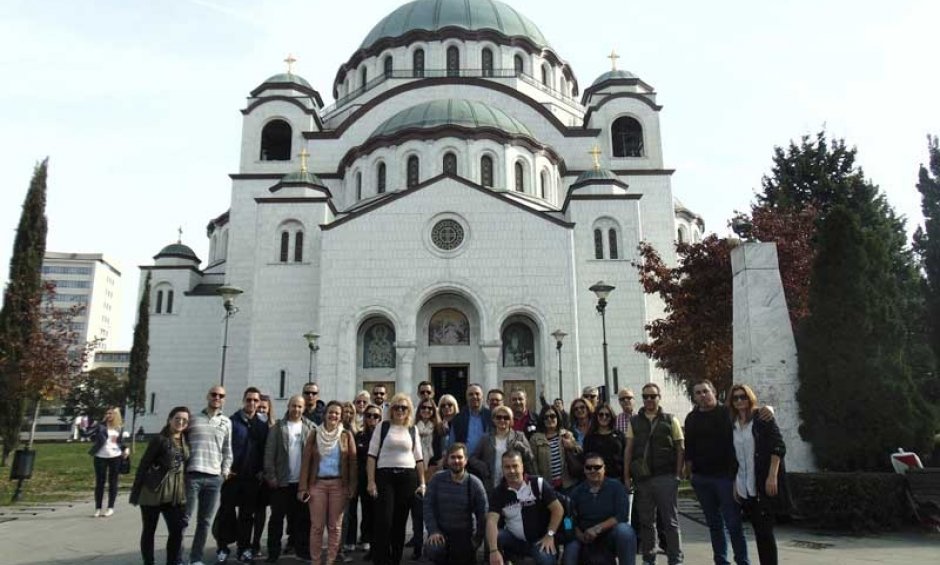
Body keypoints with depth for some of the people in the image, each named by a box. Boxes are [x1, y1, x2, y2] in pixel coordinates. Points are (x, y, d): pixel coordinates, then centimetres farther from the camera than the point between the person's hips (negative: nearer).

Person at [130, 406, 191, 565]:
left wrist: (187, 490, 7)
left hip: (176, 494, 4)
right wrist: (136, 492, -8)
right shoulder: (159, 439, -7)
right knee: (149, 530, 9)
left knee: (177, 531, 2)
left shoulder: (186, 441, 8)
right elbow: (143, 465, -6)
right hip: (154, 491, -4)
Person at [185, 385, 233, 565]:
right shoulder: (193, 419, 5)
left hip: (214, 477, 3)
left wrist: (225, 470, 6)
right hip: (192, 475, -2)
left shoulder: (226, 422, 11)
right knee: (185, 518, -1)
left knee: (205, 521, 8)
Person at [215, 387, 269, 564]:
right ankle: (222, 547, 15)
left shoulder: (262, 425, 7)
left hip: (252, 477, 2)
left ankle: (243, 547, 18)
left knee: (247, 514, 8)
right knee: (226, 512, 4)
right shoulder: (231, 421, -1)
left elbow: (265, 449, 7)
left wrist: (262, 470, -1)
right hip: (232, 475, -2)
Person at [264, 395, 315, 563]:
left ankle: (303, 548, 19)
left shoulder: (310, 428, 3)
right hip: (282, 480, -1)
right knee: (277, 517, 7)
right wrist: (271, 476, -10)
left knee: (303, 517, 9)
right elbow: (269, 453, -3)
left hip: (303, 481, 1)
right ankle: (273, 552, 15)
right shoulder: (278, 427, 0)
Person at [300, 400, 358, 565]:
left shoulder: (347, 435, 4)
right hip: (317, 483, 0)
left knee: (335, 526, 4)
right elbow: (306, 461, 1)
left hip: (338, 484, 0)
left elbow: (352, 462, 1)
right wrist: (303, 487, -6)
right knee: (317, 525, 1)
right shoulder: (315, 434, 4)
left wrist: (352, 487, -7)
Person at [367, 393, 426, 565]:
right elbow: (372, 455, 0)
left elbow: (419, 459, 11)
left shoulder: (412, 430, 10)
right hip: (385, 476, -2)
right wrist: (371, 481, -8)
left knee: (400, 522, 8)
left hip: (408, 478, 2)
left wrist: (422, 483, 5)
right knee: (384, 521, -8)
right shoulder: (383, 427, 3)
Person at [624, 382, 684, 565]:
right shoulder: (634, 421, 8)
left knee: (670, 521, 4)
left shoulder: (670, 420, 2)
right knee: (646, 521, 12)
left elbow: (680, 449, 2)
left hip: (665, 477, -2)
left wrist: (677, 474, -6)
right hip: (642, 478, 2)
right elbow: (628, 450, 7)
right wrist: (626, 476, 2)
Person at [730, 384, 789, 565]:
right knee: (758, 531, 9)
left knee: (765, 530, -4)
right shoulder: (733, 426, 11)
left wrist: (772, 477, -17)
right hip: (745, 489, 5)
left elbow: (779, 448, -10)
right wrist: (735, 483, 9)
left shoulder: (763, 419, -3)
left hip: (764, 486, -5)